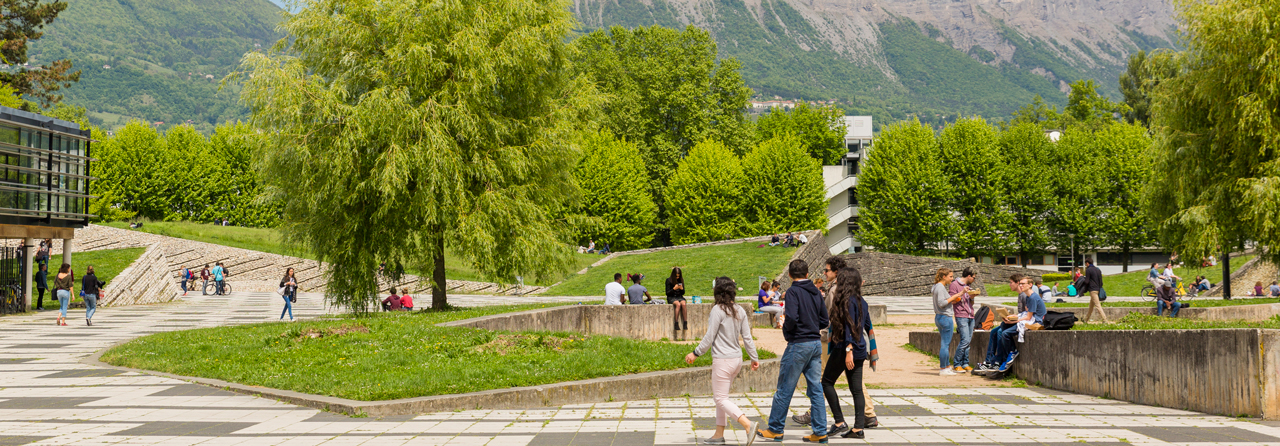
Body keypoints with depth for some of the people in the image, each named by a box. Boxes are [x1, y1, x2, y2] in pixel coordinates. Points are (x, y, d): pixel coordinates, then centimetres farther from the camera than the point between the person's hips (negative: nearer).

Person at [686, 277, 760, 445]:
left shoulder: (718, 310, -15)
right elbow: (747, 337, 8)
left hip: (723, 360, -8)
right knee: (721, 396, 18)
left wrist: (695, 353, -3)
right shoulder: (740, 311, 5)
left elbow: (709, 337, -13)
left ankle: (748, 424, -19)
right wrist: (754, 358, 16)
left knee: (721, 398, -2)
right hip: (737, 358, 8)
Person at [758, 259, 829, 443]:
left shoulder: (793, 292, -11)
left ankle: (775, 430, 10)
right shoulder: (815, 292, 10)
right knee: (816, 389, 8)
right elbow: (824, 321, 12)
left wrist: (785, 329, -4)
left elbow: (792, 318, -23)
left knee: (784, 389, 2)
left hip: (798, 344, -7)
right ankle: (820, 432, 8)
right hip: (816, 343, 7)